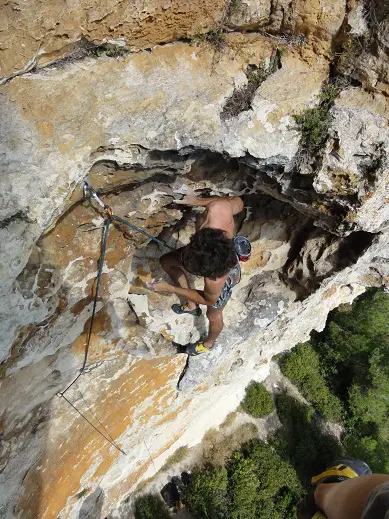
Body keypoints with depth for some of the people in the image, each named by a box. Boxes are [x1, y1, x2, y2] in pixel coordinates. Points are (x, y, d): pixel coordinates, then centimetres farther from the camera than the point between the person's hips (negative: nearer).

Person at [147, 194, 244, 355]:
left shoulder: (214, 281, -47)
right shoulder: (217, 208, -44)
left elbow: (208, 300, -21)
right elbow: (238, 202, -19)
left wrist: (170, 288, -16)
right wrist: (198, 201, -14)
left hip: (223, 275, -5)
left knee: (213, 315, 22)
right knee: (166, 261, 19)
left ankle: (208, 343, 60)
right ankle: (191, 306, 41)